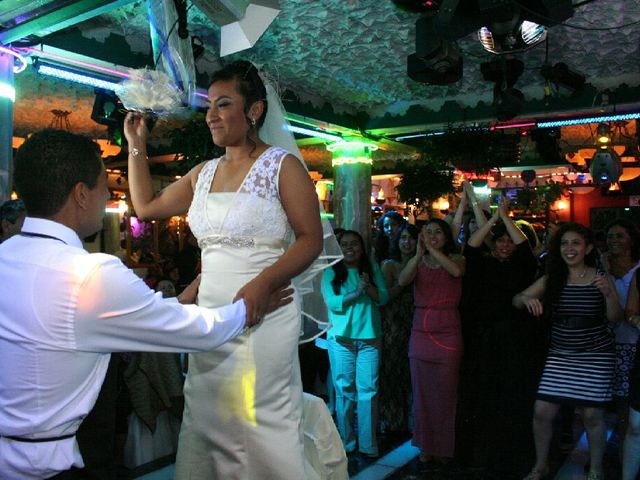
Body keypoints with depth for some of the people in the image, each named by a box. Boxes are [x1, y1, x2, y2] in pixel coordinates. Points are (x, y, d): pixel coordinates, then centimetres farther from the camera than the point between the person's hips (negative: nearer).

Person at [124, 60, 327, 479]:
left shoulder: (281, 165, -5)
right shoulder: (204, 173, 14)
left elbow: (311, 239, -10)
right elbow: (146, 206, 22)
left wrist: (263, 283, -24)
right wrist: (137, 145, 18)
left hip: (263, 316, -6)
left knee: (259, 426, -1)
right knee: (206, 425, 13)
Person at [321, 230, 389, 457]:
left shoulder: (373, 268, 9)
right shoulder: (331, 272, 1)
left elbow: (383, 297, 1)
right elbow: (331, 301, -9)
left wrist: (369, 286, -16)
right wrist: (356, 293, -18)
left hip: (369, 337, 1)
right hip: (341, 337, -1)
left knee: (368, 389, 1)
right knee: (344, 389, 6)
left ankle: (368, 443, 11)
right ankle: (346, 442, 18)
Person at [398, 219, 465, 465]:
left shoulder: (454, 258, 4)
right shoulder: (418, 261, 8)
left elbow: (457, 271, -20)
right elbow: (402, 280, -12)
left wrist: (432, 249, -21)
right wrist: (419, 252, -23)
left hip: (448, 333, -2)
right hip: (421, 332, 2)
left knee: (445, 392, 4)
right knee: (422, 391, 8)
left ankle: (444, 447, 21)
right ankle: (426, 445, 22)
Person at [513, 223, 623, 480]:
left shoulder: (601, 278, -4)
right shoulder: (551, 279, 1)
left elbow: (615, 319, -3)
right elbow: (516, 300, 0)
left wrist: (608, 294, -22)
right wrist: (526, 298, -23)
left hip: (595, 356, -2)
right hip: (559, 355, 2)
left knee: (592, 414, 2)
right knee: (542, 412, -1)